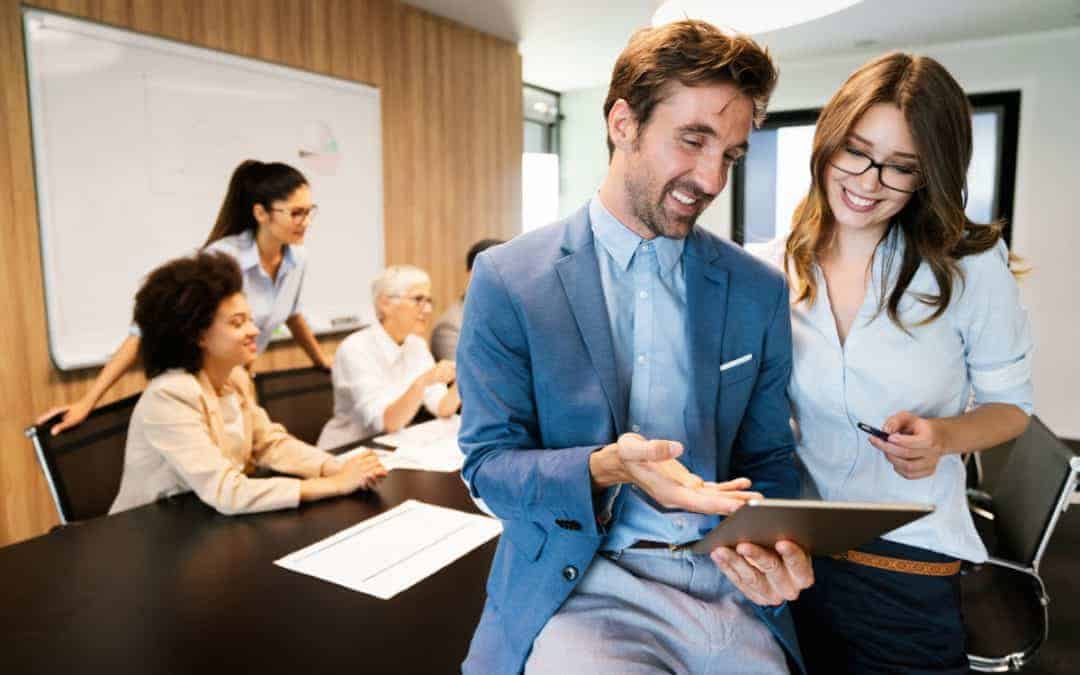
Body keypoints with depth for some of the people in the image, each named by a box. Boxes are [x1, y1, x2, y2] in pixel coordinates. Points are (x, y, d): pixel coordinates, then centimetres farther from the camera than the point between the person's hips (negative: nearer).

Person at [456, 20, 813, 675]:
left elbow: (767, 459, 8)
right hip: (580, 589, -3)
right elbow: (489, 462, -6)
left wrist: (782, 545, -12)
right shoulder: (508, 278, -6)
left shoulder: (760, 291, 3)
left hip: (729, 585, 4)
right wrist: (604, 469, -23)